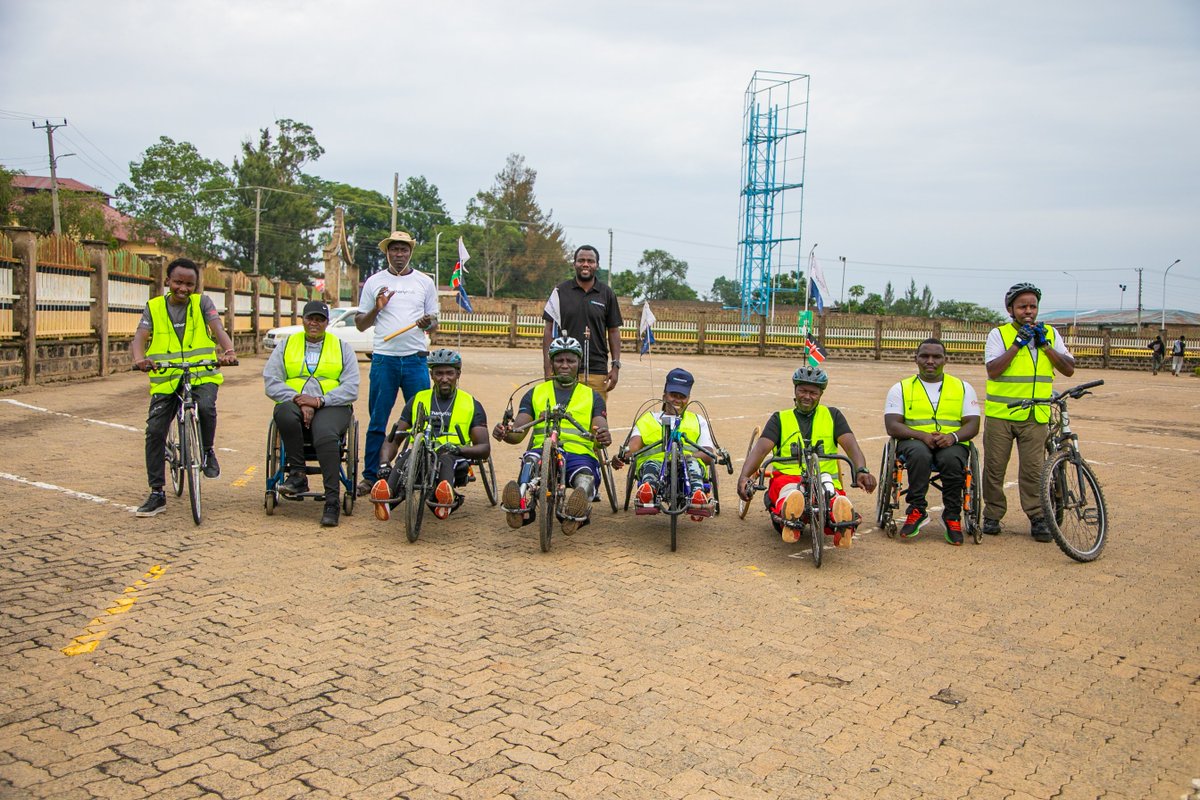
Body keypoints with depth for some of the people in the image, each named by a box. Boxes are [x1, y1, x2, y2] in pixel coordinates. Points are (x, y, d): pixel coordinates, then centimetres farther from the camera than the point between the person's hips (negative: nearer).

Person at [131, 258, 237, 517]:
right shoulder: (154, 307, 7)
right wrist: (139, 358, -29)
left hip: (202, 375, -2)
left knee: (206, 407, -32)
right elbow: (139, 338, -5)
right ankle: (157, 495, 7)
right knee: (154, 430, -5)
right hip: (165, 379, 2)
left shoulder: (202, 303, 3)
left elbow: (219, 330, -12)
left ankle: (207, 452, 0)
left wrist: (228, 351, -34)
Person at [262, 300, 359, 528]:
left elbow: (351, 388, 1)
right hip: (293, 404, 2)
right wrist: (299, 401, -14)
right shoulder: (286, 346, 17)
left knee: (325, 436, -34)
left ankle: (332, 502, -35)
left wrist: (319, 401, -14)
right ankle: (297, 475, -25)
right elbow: (271, 382, 2)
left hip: (330, 406, -1)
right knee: (284, 414, -36)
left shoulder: (342, 347, 14)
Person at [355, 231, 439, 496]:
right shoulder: (374, 282, 10)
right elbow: (360, 324, 11)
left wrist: (428, 323, -9)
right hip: (384, 358, 0)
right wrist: (377, 308, -8)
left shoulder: (425, 282, 11)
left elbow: (434, 322, 14)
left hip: (416, 358, 0)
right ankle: (370, 476, 12)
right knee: (377, 421, 4)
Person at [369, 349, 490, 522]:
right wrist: (384, 464, -8)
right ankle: (387, 496, -60)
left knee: (446, 456, -37)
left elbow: (485, 449, 5)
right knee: (408, 454, -35)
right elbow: (393, 439, 13)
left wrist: (458, 449, -16)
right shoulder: (417, 401, 19)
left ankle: (446, 494, -66)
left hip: (454, 461, -1)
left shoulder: (472, 405, 14)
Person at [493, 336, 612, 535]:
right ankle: (524, 505, -62)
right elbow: (518, 433, 11)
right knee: (531, 459, -36)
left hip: (579, 453, 0)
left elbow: (601, 430, 6)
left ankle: (577, 512, -66)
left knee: (586, 478, -36)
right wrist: (504, 432, -15)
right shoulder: (536, 393, 22)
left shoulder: (592, 396, 22)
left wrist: (604, 437, -21)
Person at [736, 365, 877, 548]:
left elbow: (851, 445, 5)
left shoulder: (832, 416, 21)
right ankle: (791, 522, -68)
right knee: (790, 489, -41)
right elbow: (761, 448, 3)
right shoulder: (780, 419, 19)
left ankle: (842, 526, -66)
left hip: (825, 480, 1)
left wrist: (862, 470, -17)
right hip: (788, 476, -1)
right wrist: (744, 476, -16)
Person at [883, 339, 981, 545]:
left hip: (951, 443, 1)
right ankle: (917, 510, -27)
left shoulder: (963, 387, 16)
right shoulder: (901, 389, 12)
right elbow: (892, 426, 0)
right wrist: (922, 435, -18)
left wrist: (953, 436, -16)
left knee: (951, 459, -35)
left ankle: (952, 516, -19)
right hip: (914, 442, -1)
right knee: (919, 454, -37)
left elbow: (973, 425, 6)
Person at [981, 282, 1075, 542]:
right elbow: (993, 370, -12)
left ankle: (1037, 517, 8)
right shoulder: (999, 334, 1)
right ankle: (992, 515, 17)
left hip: (1035, 414, 1)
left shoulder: (1050, 333, 11)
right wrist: (1017, 343, -14)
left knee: (1033, 469, -3)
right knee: (994, 467, 4)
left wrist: (1044, 345, -6)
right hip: (1000, 413, -1)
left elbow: (1069, 369, 3)